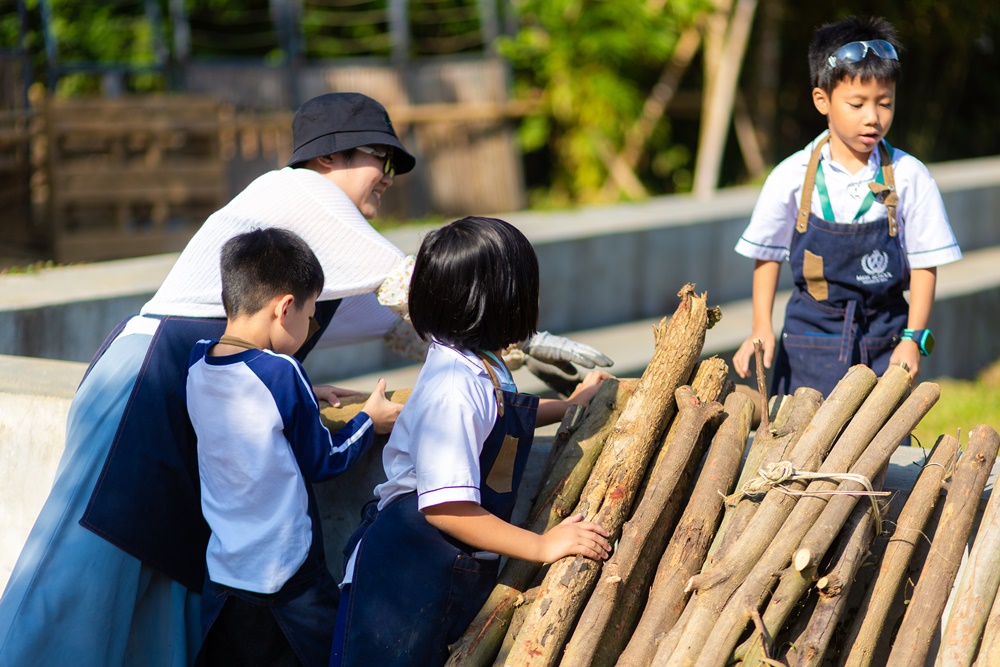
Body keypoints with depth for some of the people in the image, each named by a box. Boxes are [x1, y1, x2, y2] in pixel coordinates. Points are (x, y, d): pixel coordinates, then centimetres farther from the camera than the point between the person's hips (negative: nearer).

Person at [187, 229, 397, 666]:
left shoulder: (196, 363, 1)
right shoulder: (281, 373, -17)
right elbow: (322, 461, -5)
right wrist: (369, 421, 10)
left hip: (220, 576, 6)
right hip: (285, 579, -6)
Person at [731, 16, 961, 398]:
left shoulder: (909, 177, -4)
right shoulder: (793, 177, -4)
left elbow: (924, 265, 1)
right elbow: (767, 255, 8)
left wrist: (912, 339, -5)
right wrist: (761, 328, 2)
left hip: (884, 340, 0)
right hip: (812, 335, 0)